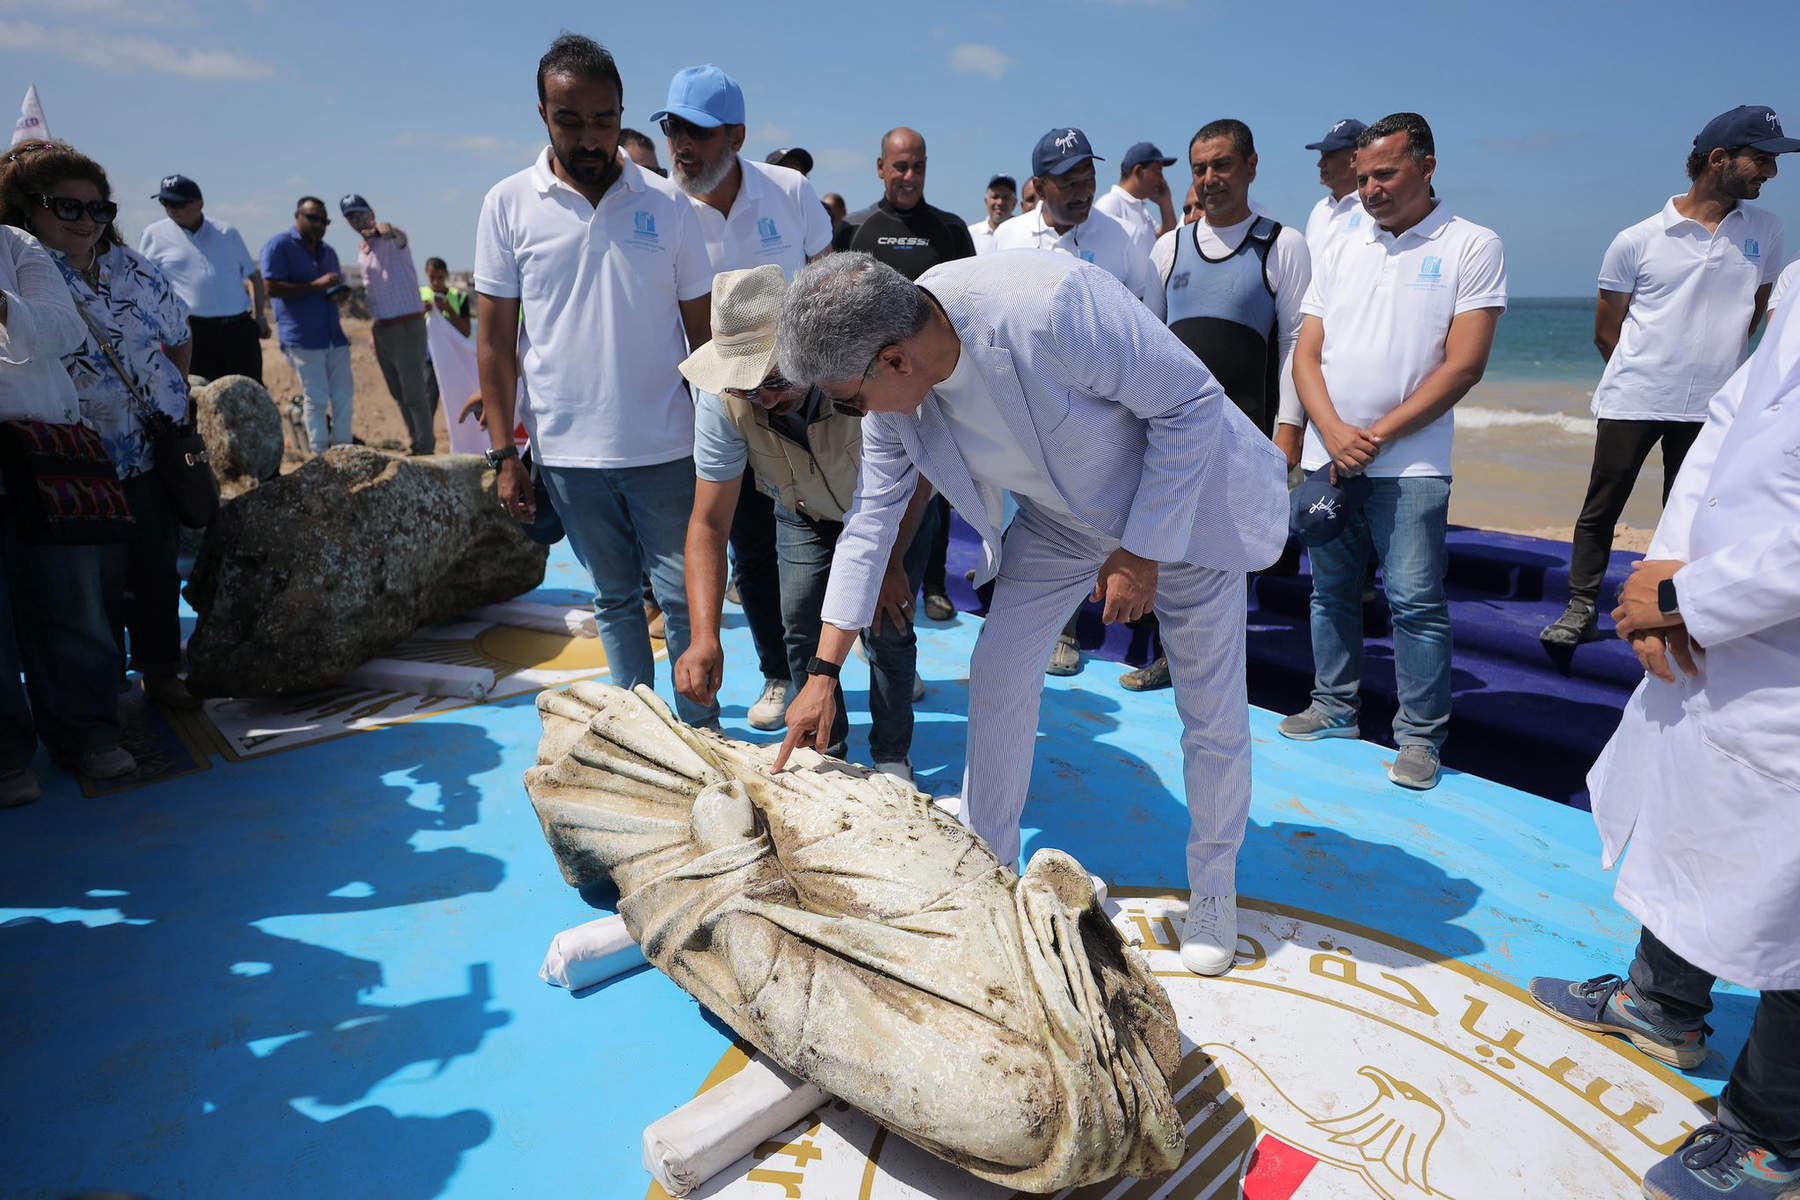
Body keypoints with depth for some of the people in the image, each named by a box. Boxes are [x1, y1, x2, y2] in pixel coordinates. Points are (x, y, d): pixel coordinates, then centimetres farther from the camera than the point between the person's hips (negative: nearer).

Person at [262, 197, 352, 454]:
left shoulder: (328, 251, 20)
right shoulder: (279, 245, -3)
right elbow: (272, 289, -12)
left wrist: (337, 294, 4)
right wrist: (317, 285, -18)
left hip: (334, 335, 7)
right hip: (303, 338, -7)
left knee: (344, 395, 5)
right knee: (317, 398, -6)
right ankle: (321, 456, 0)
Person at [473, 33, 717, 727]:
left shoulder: (666, 203, 2)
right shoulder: (509, 205, 2)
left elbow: (702, 329, 5)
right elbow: (495, 338, 3)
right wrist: (504, 453, -1)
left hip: (665, 448, 0)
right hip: (566, 451, 1)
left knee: (686, 595, 2)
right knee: (614, 598, 13)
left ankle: (701, 730, 16)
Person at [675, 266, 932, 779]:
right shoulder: (722, 401, -31)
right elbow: (708, 524, -29)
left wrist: (892, 560, -24)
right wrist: (705, 636, -41)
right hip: (805, 513, 3)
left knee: (887, 629, -10)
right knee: (801, 625, -6)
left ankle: (892, 755, 13)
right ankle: (826, 750, 17)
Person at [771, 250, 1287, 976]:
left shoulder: (1053, 305, -38)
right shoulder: (893, 393, -16)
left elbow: (1191, 403, -27)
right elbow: (870, 521, -6)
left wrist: (1142, 551, -24)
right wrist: (824, 672, -6)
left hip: (1180, 500, -5)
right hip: (1061, 517, 5)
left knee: (1211, 709, 1)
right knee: (998, 675, 1)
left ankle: (1214, 892, 26)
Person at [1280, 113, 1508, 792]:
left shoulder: (1472, 247, -1)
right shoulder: (1340, 251, 12)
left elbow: (1464, 365, -8)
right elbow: (1306, 353, 7)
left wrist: (1378, 436, -12)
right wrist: (1334, 432, -10)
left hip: (1409, 463, -5)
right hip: (1326, 456, 5)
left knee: (1415, 602, -4)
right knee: (1332, 592, 12)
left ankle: (1421, 734, 9)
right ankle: (1335, 708, 25)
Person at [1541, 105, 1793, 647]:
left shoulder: (1764, 228, 6)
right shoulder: (1636, 242, -4)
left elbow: (1756, 309, 18)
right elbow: (1606, 332, 3)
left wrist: (1715, 361, 14)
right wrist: (1646, 370, 6)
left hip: (1710, 407, 3)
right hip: (1632, 400, -3)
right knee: (1600, 510, 3)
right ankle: (1582, 610, 14)